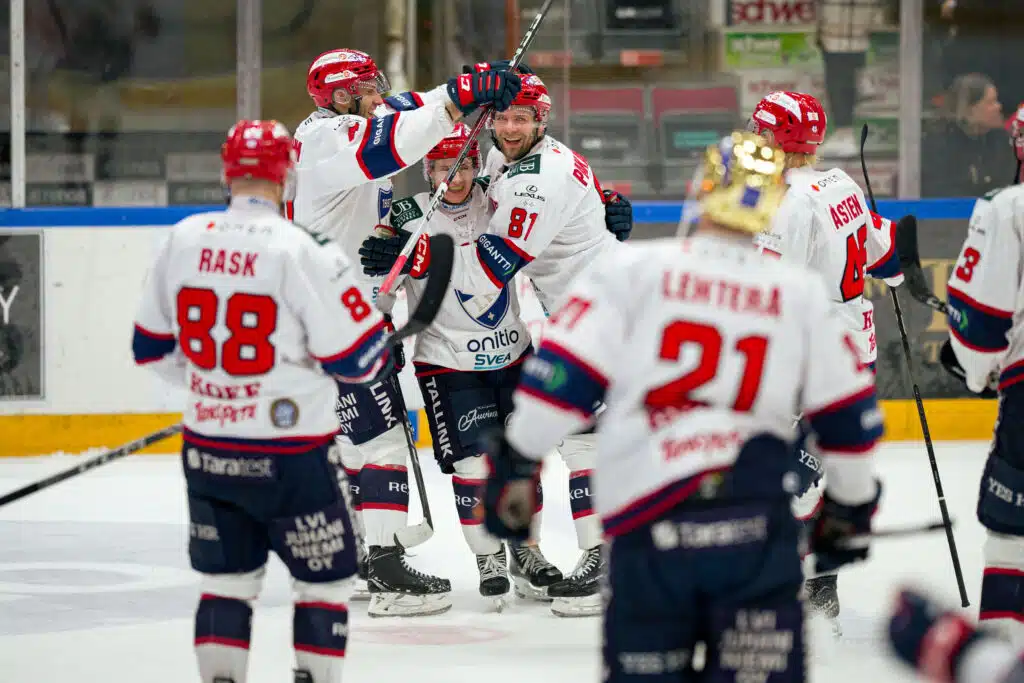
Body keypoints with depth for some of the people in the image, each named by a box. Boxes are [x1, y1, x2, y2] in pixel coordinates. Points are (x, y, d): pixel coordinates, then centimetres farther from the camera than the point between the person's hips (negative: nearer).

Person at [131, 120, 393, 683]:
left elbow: (153, 346, 9)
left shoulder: (183, 240, -1)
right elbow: (360, 358, -11)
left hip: (207, 449, 5)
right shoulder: (303, 252, -17)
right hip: (290, 457, -5)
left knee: (226, 579, 16)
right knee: (325, 579, 9)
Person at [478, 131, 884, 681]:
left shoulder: (631, 270, 2)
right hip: (757, 528, 1)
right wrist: (851, 507, 29)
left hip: (647, 532, -1)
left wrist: (514, 467, 7)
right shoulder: (802, 293, 9)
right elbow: (848, 416, 15)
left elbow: (561, 376, -3)